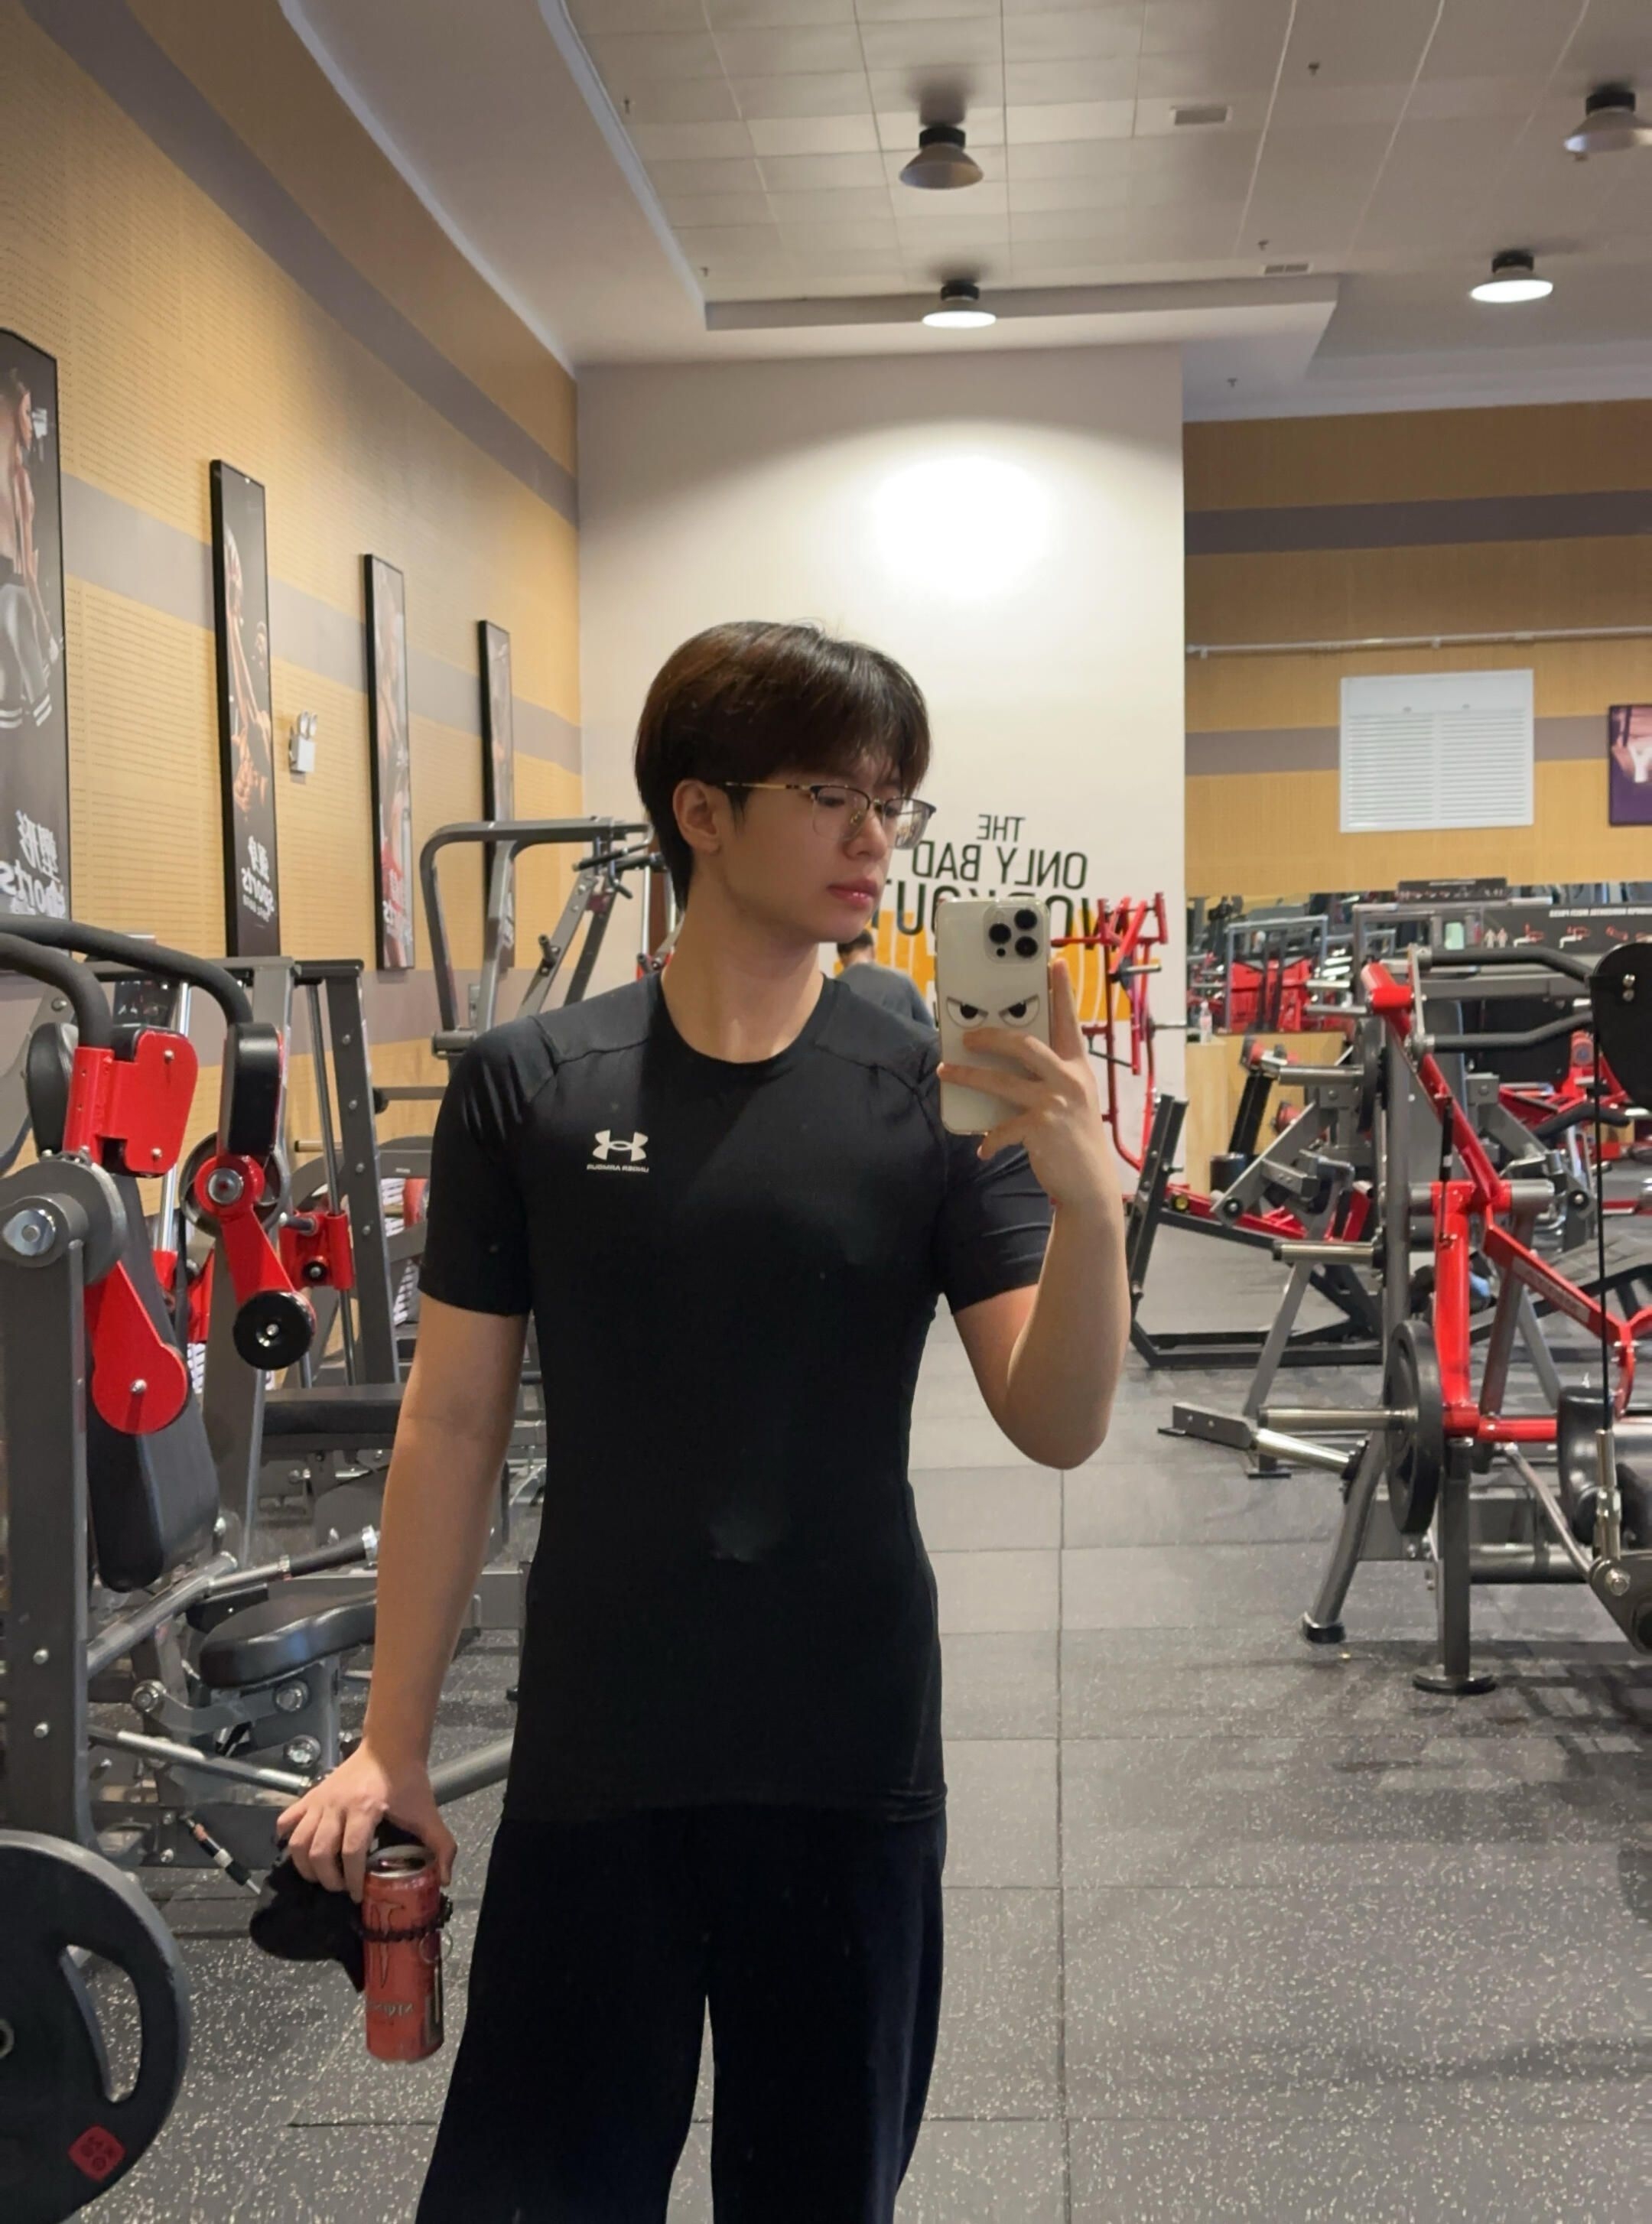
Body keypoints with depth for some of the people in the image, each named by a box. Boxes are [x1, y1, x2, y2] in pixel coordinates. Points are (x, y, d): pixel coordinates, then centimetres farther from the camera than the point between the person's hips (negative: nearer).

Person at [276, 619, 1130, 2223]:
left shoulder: (933, 1095, -4)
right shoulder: (526, 1087, -4)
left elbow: (1055, 1426, -9)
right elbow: (453, 1423, 0)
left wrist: (1088, 1204, -27)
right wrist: (392, 1739, 1)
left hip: (851, 1757, 1)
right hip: (593, 1753, 0)